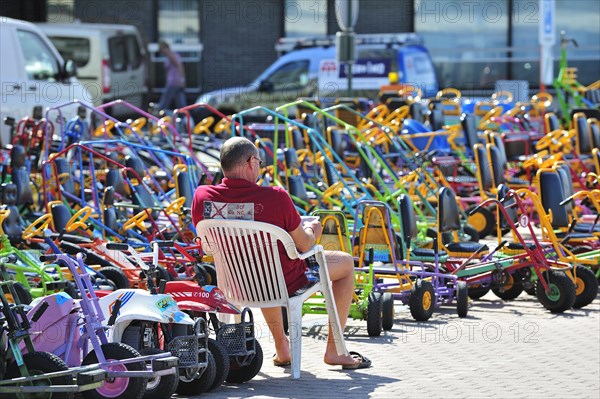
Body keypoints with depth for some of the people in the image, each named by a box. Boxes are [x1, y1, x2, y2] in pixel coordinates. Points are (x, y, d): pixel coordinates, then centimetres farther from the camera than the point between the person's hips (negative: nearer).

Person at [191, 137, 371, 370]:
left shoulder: (202, 197, -15)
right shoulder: (274, 197, -28)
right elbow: (304, 245, -15)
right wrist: (311, 230, 11)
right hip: (284, 283, -5)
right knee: (346, 263, 19)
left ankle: (282, 349, 41)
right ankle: (333, 351, 23)